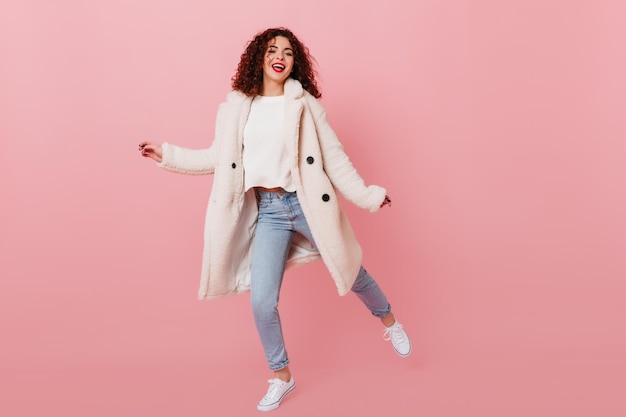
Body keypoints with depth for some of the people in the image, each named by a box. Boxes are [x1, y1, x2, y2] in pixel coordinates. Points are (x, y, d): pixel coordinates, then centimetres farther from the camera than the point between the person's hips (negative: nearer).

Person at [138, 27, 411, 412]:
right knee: (261, 301, -2)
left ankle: (390, 322, 45)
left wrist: (366, 195, -1)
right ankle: (282, 377, 22)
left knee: (352, 271, 12)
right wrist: (167, 155, 13)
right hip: (268, 212, 2)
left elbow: (334, 156, 1)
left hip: (307, 203, -1)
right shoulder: (237, 108, 6)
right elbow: (218, 158, 13)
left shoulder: (305, 104, 0)